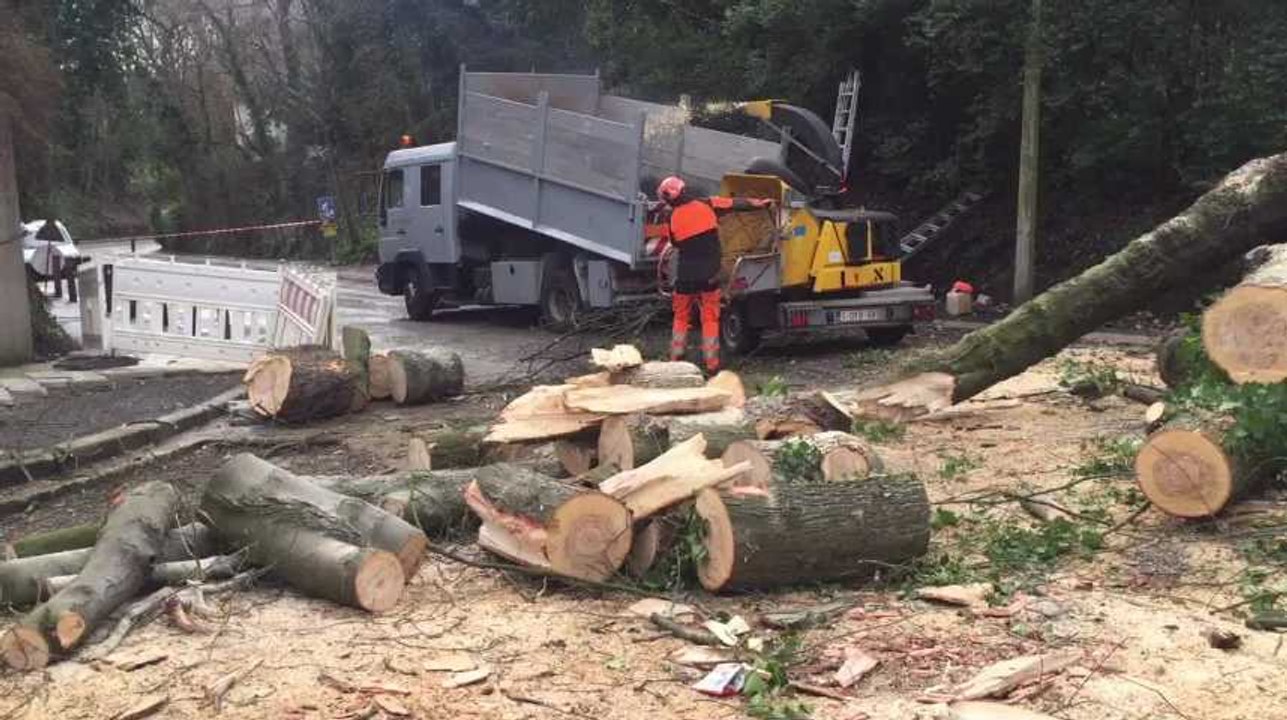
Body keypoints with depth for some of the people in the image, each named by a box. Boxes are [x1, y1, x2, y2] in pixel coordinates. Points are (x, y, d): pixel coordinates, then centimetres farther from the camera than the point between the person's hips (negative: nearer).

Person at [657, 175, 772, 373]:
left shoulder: (674, 218, -2)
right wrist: (760, 203, 17)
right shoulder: (706, 205, -2)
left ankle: (676, 360, 15)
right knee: (710, 319, 6)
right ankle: (712, 364, 4)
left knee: (681, 318, 15)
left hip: (686, 275, 0)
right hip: (709, 274, 0)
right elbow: (736, 204, 5)